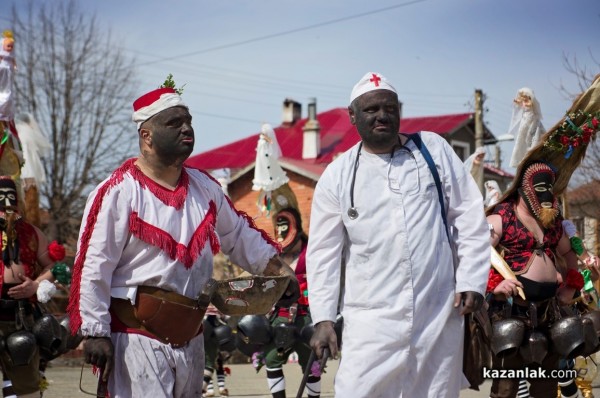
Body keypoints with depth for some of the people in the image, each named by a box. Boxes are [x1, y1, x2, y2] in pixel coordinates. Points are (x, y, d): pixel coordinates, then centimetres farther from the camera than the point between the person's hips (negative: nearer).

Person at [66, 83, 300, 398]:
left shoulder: (203, 187, 9)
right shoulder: (118, 192, -12)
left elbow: (239, 233, 23)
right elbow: (93, 268, -13)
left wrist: (277, 269, 13)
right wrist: (95, 333, -16)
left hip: (190, 335, 8)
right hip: (138, 338, -7)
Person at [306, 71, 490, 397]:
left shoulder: (434, 150, 7)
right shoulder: (337, 175, 5)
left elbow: (469, 217, 6)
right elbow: (324, 250, 5)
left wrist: (471, 280, -2)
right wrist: (323, 318, -2)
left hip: (439, 312, 1)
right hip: (371, 318, -1)